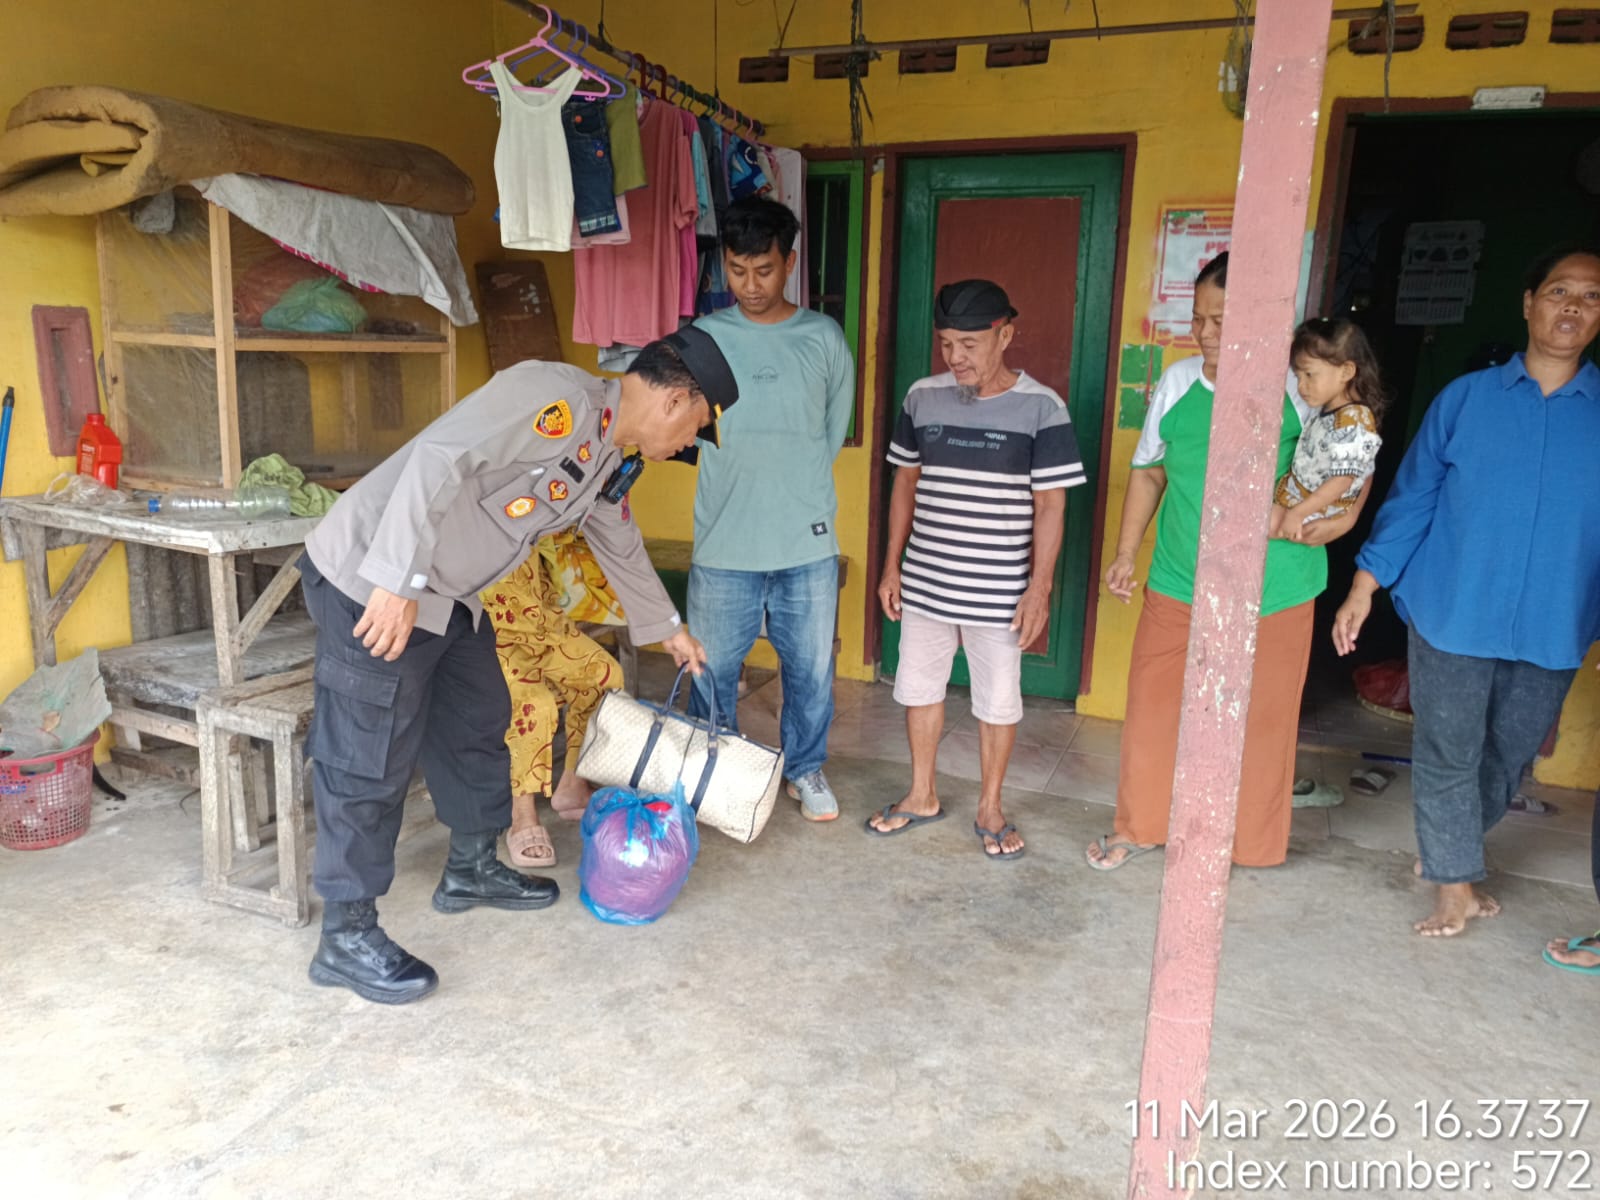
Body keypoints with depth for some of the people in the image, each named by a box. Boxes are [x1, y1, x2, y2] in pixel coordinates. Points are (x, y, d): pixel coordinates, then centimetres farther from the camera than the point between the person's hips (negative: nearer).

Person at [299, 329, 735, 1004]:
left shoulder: (607, 457, 10)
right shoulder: (558, 397, -21)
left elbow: (621, 547, 25)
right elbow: (440, 458, -30)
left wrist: (668, 629, 37)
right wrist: (398, 583, -31)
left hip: (449, 595, 10)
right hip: (371, 580, -10)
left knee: (478, 722, 19)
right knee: (371, 759, -3)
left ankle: (471, 870, 39)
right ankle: (345, 938, 11)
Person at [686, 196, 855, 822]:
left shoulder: (824, 337, 3)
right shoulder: (703, 336, 1)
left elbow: (836, 427, 12)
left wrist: (795, 482, 8)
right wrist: (740, 475, -1)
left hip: (807, 540, 1)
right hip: (724, 543, 0)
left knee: (810, 667, 12)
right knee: (713, 669, 9)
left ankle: (806, 768, 33)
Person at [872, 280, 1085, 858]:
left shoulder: (1041, 408, -10)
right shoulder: (922, 398, 1)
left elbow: (1050, 504, -8)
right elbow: (906, 482, 9)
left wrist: (1040, 587, -12)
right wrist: (893, 565, 7)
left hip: (998, 591, -3)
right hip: (925, 582, 4)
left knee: (998, 701, 9)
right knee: (919, 687, 15)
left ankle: (990, 808, 28)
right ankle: (922, 796, 34)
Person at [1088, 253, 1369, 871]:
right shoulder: (1178, 380, -1)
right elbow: (1149, 471, 10)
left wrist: (1346, 514, -13)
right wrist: (1126, 552, 7)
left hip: (1273, 596, -2)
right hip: (1177, 588, 2)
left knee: (1256, 724, 10)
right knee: (1151, 708, 9)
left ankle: (1244, 844, 31)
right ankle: (1138, 827, 31)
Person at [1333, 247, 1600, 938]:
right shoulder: (1465, 399, -1)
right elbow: (1411, 498, 1)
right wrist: (1365, 585, -3)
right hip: (1451, 617, -2)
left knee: (1509, 756, 15)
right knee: (1448, 752, 7)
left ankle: (1450, 849, 40)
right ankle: (1454, 882, 26)